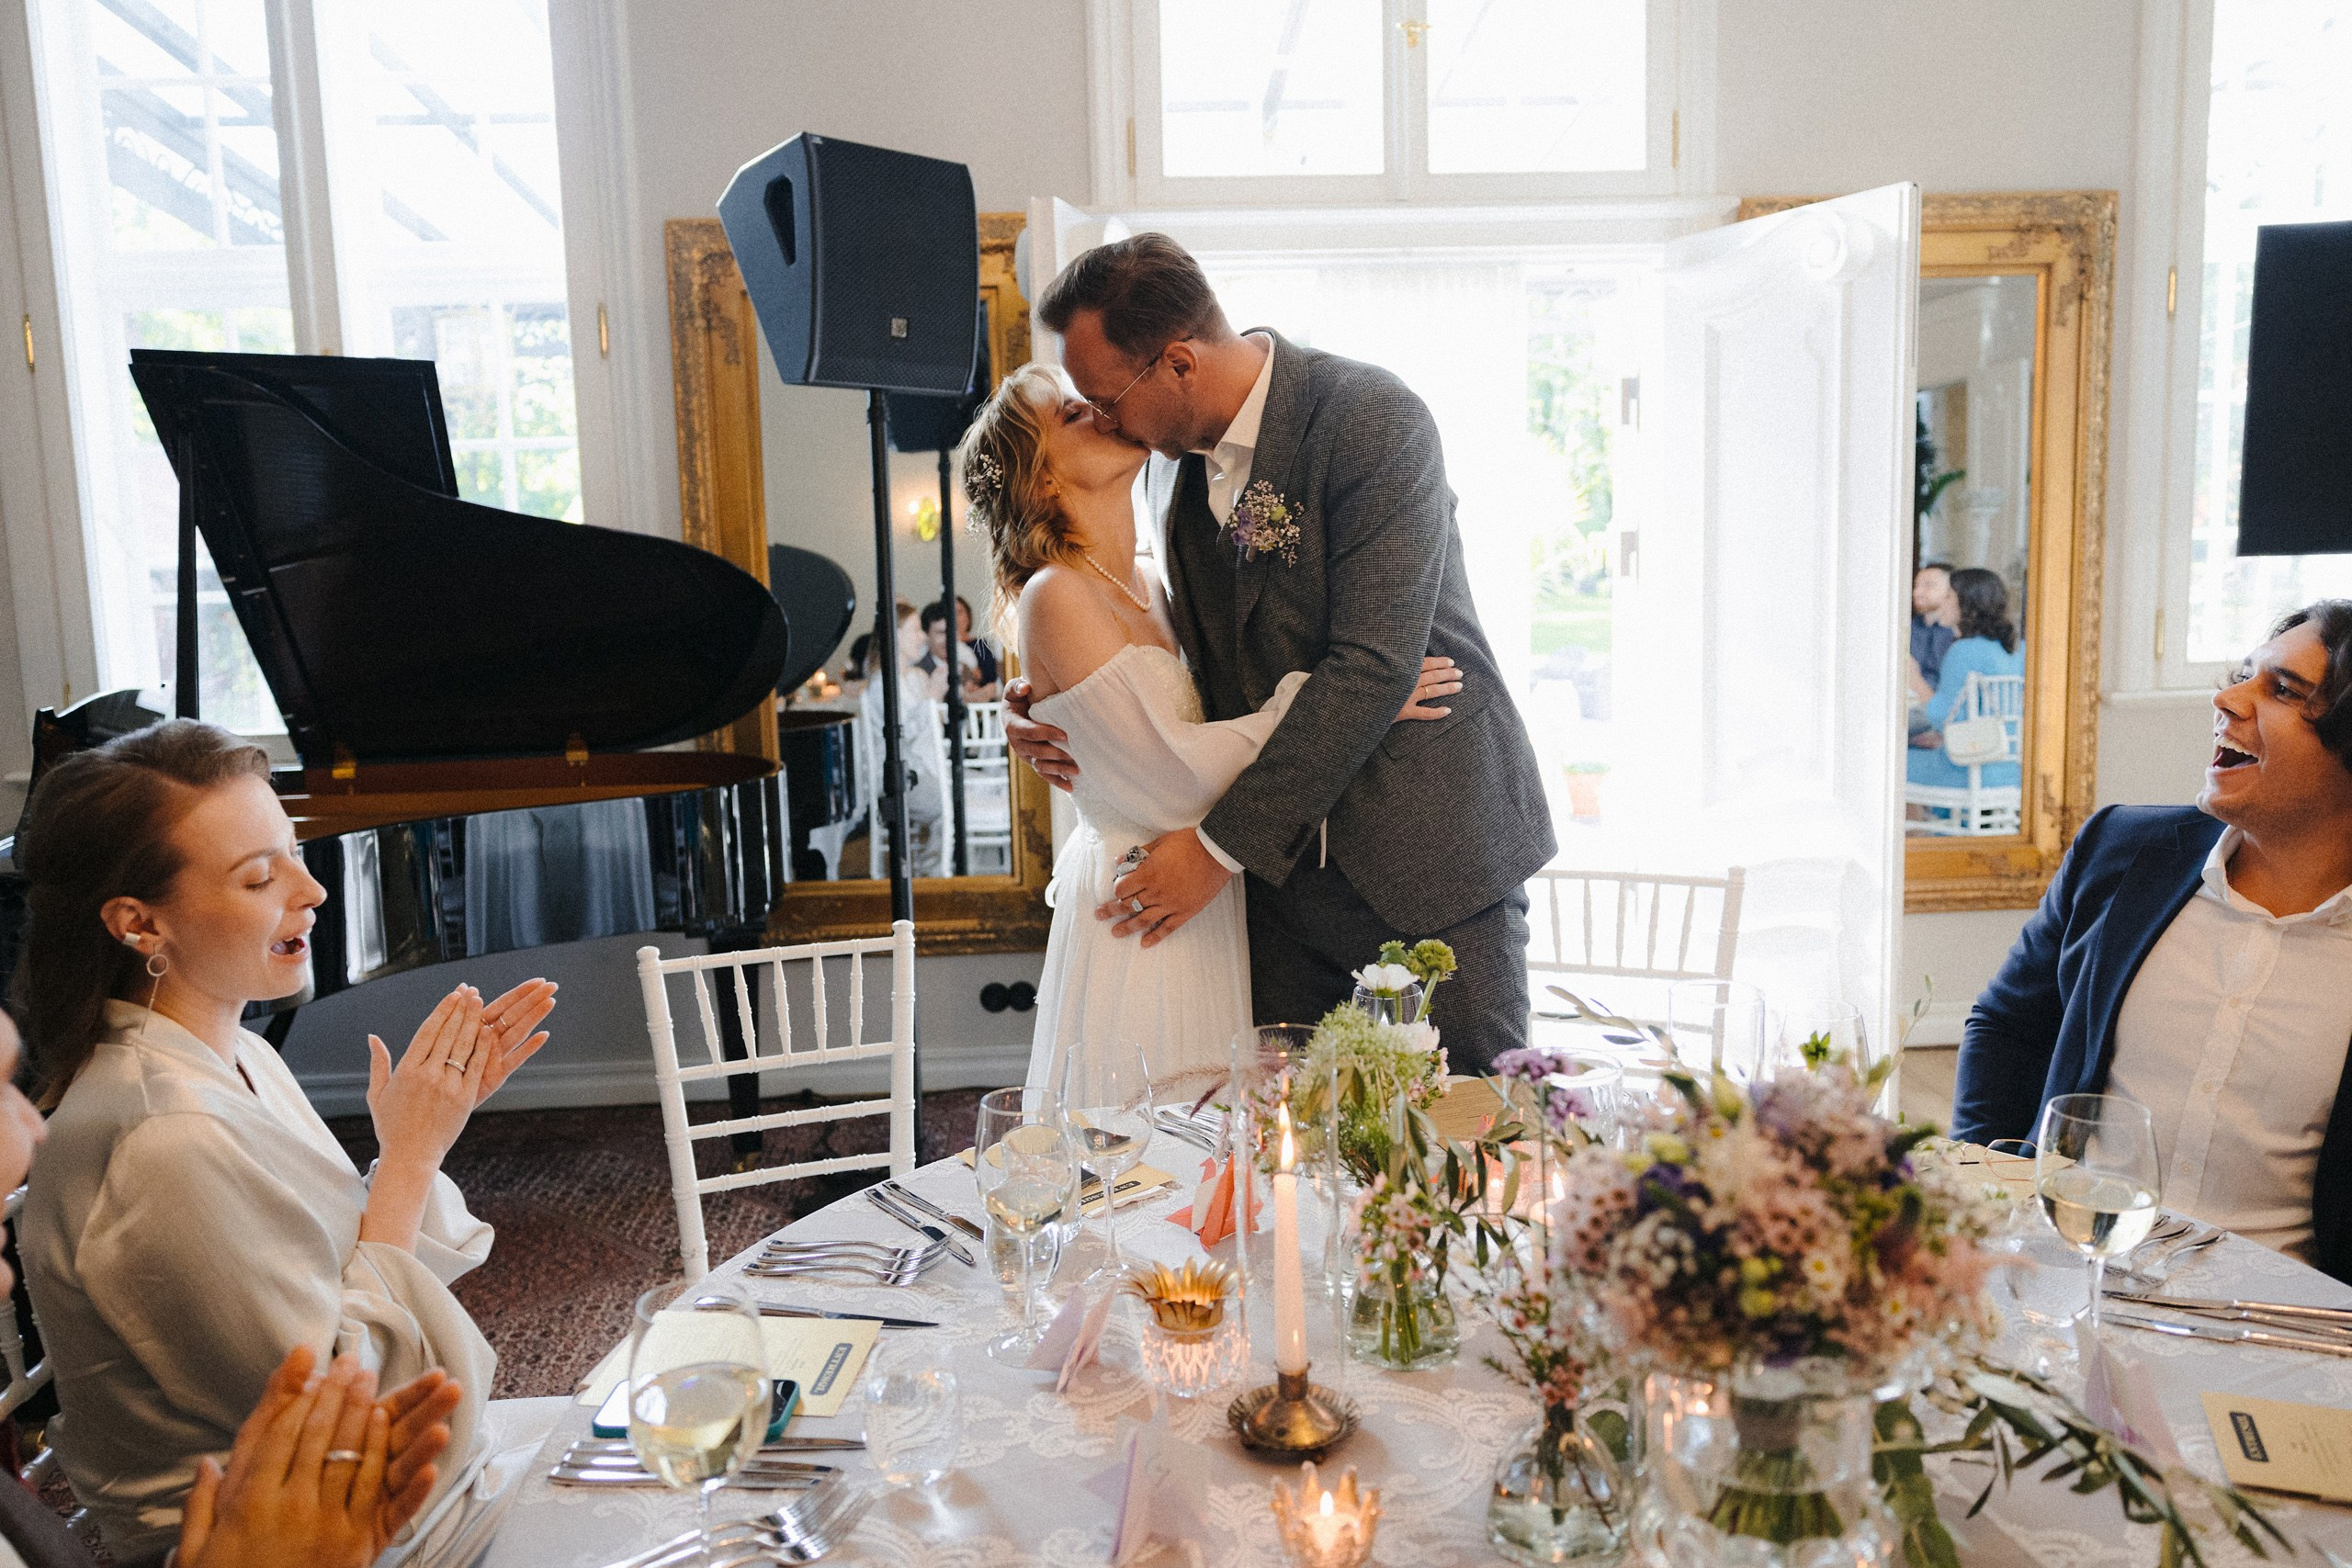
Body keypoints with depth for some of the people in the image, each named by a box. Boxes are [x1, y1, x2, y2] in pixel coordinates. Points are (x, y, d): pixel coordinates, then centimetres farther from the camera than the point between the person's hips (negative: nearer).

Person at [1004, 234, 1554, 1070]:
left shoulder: (1374, 419, -18)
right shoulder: (1173, 454, 5)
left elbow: (1372, 664, -24)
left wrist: (1222, 845, -21)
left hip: (1430, 848, -5)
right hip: (1281, 859, 6)